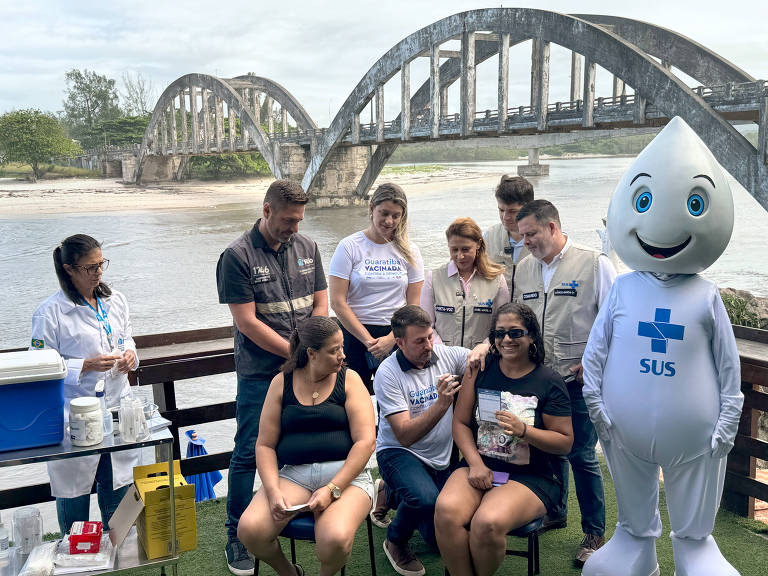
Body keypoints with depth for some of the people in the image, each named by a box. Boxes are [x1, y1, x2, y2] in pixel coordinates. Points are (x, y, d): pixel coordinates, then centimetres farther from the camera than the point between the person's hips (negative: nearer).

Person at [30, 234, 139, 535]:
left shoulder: (115, 300, 5)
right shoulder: (50, 312, -12)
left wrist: (129, 354, -3)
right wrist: (87, 366, -21)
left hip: (117, 405, 5)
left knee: (118, 483, 15)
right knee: (74, 489, 9)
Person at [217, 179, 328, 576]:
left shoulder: (306, 248, 7)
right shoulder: (237, 256, -9)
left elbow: (321, 305, 9)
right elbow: (247, 322, -13)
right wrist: (297, 354, -13)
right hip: (260, 373, -4)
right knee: (249, 454, 1)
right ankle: (237, 538, 15)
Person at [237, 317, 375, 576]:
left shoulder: (349, 380, 4)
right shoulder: (282, 383, 8)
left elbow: (366, 441, -6)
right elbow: (265, 445, 8)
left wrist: (332, 489, -15)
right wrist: (273, 491, -10)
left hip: (344, 474, -2)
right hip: (294, 473, 2)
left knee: (335, 539, -31)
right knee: (249, 530, -22)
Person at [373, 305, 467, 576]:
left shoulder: (446, 355, -5)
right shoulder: (388, 373, -17)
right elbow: (404, 436, -23)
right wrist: (441, 404, -33)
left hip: (442, 458, 5)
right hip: (399, 453, -5)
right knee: (426, 499, -35)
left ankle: (397, 496, 31)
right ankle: (396, 542, 0)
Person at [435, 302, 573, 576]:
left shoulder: (549, 381, -1)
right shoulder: (480, 369, 8)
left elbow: (565, 442, 0)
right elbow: (460, 422, 7)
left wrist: (523, 430, -16)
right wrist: (475, 463, -8)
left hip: (531, 477, -3)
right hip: (480, 466, 3)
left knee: (488, 523, -31)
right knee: (446, 510, -28)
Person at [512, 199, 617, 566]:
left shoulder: (593, 263, -6)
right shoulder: (524, 268, 10)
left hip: (579, 379, -5)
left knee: (581, 454, -1)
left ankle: (594, 533, 15)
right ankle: (554, 512, 36)